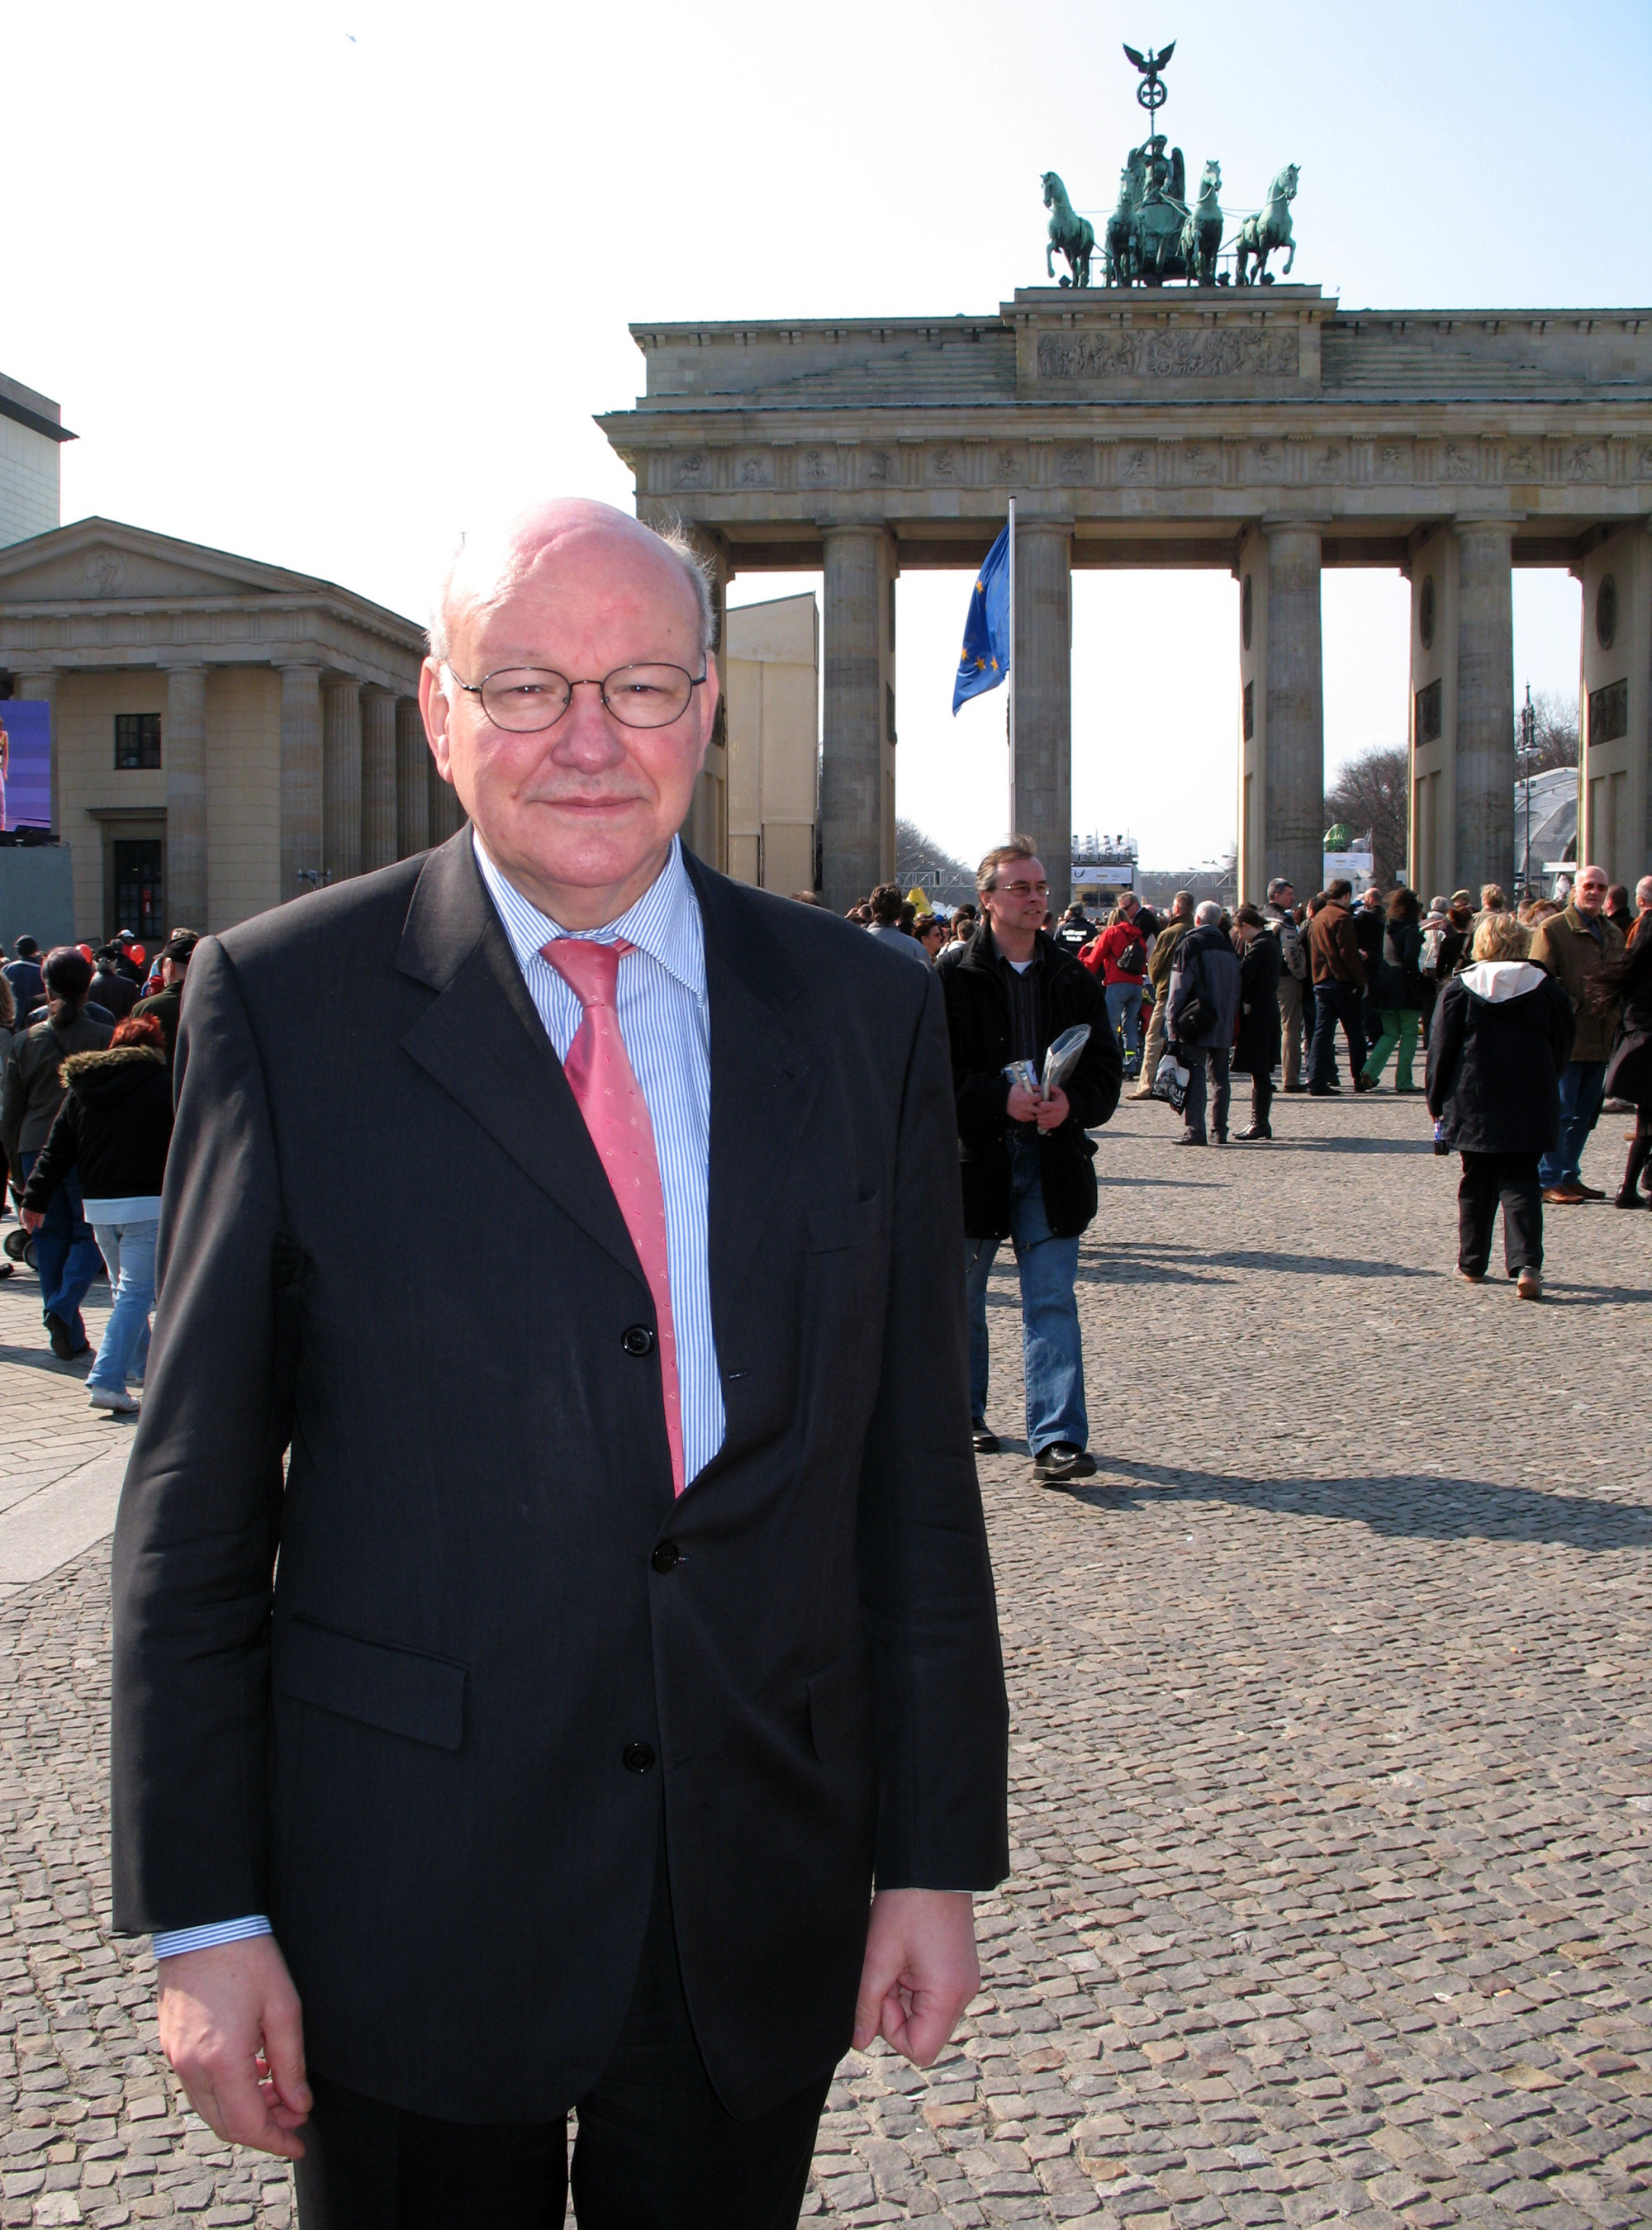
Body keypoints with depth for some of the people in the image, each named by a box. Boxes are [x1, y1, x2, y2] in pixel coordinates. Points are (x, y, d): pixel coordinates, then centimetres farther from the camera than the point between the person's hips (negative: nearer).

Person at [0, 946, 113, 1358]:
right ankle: (64, 1308, -16)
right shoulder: (105, 1038, -7)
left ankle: (70, 1338, 13)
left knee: (51, 1238, 12)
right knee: (89, 1234, 7)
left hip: (36, 1150, 3)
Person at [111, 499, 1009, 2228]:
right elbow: (195, 1488, -4)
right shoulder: (283, 1001, -5)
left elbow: (917, 1464, 3)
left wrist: (938, 1855, 3)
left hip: (763, 1910, 2)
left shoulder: (864, 1013, 2)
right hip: (408, 1906, -2)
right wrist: (202, 1911, -6)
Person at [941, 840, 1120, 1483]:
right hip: (973, 1157, -1)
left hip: (1053, 1158, 2)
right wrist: (1001, 1099, -21)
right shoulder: (953, 979, -4)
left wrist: (1073, 1103, -14)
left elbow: (1106, 1065, 6)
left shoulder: (1074, 981, 7)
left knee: (1052, 1302, -5)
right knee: (961, 1297, 14)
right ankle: (962, 1411, 34)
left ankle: (1057, 1439, -7)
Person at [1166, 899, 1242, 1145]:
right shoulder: (1229, 948, 12)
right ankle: (1220, 1130, 12)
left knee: (1194, 1074, -8)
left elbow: (1179, 987, -9)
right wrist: (1231, 1019, 18)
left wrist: (1172, 1019, -6)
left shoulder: (1190, 944, -6)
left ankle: (1194, 1130, -15)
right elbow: (1236, 988, 15)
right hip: (1224, 1024, 6)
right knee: (1220, 1076, 11)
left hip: (1196, 1024, -6)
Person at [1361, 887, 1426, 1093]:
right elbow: (1411, 959, -20)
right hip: (1405, 989, -6)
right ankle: (1403, 1081, 1)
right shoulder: (1411, 930, -9)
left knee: (1390, 1033, 14)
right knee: (1409, 1034, 3)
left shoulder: (1385, 927, 10)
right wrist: (1419, 980, -10)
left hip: (1385, 989, 6)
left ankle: (1371, 1070, -5)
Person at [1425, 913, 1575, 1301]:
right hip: (1530, 1109, 0)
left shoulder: (1459, 989, -2)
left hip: (1473, 1107, 0)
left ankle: (1472, 1262, 18)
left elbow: (1441, 1050, 0)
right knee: (1520, 1183, 2)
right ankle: (1526, 1264, -15)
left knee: (1477, 1183, 13)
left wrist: (1437, 1102, 9)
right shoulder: (1546, 990, 0)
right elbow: (1562, 1050, 8)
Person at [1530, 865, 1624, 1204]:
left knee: (1585, 1113, 12)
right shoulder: (1552, 929, -4)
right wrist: (1574, 1009, -17)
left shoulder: (1613, 934, 18)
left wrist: (1613, 1013, 8)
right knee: (1559, 1111, -5)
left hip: (1601, 1038, 7)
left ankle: (1569, 1176, 21)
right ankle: (1549, 1181, 1)